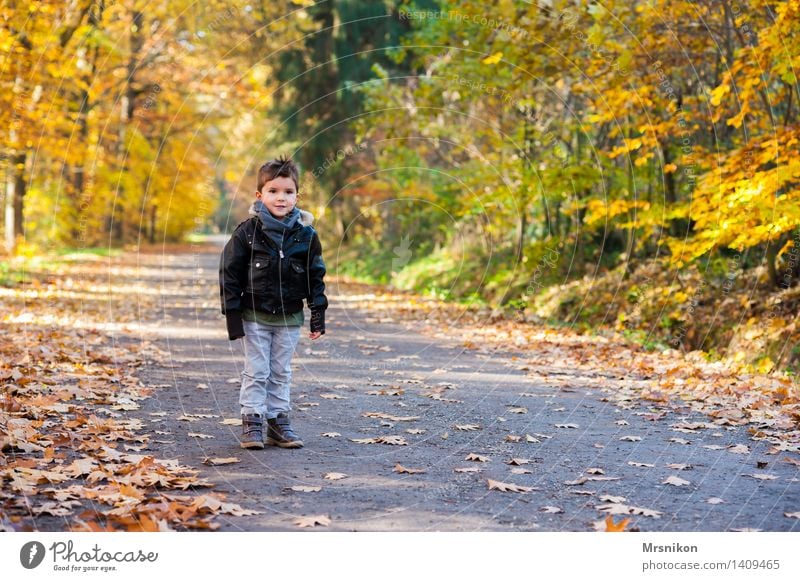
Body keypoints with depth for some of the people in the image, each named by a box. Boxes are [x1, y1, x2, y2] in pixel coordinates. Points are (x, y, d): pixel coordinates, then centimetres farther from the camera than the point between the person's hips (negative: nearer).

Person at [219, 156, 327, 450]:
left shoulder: (306, 235, -1)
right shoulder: (247, 232, -8)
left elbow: (316, 276, 6)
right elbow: (229, 274, -5)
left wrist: (318, 315, 2)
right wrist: (233, 315, -8)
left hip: (289, 318, 2)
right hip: (255, 316, -2)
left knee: (281, 373, 11)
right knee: (256, 372, 2)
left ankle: (279, 423, 19)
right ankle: (252, 424, 9)